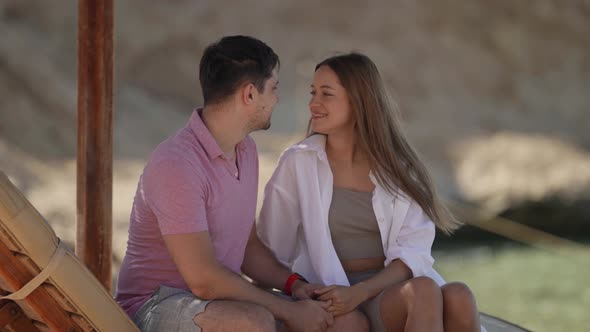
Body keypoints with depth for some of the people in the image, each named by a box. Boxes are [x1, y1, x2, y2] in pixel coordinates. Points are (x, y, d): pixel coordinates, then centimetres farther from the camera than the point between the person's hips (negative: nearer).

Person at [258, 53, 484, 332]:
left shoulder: (397, 165, 7)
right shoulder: (297, 162, 1)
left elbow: (413, 252, -3)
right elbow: (272, 251, 7)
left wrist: (360, 292, -18)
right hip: (335, 298, -3)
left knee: (458, 297, -32)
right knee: (424, 291, -34)